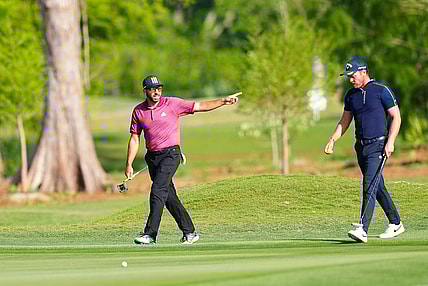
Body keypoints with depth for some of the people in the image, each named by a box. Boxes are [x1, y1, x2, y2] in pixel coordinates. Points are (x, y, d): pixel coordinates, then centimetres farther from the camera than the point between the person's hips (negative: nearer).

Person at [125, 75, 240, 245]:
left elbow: (200, 106, -1)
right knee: (169, 196, 6)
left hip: (170, 154, -4)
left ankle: (150, 234, -22)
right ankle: (189, 233, 15)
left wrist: (223, 101, -10)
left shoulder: (172, 104, -3)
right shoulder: (138, 111, 6)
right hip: (152, 157, 4)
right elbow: (134, 139, 8)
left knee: (158, 190, -19)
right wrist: (129, 164, 3)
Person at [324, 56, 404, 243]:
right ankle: (395, 224, 25)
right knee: (378, 187, 13)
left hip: (378, 145, -7)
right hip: (361, 147, 7)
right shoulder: (351, 95, 12)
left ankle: (363, 229, -23)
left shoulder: (381, 91, -7)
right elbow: (345, 121, 20)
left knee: (370, 186, -16)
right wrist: (332, 140, 6)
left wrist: (390, 142, -16)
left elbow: (396, 117, -6)